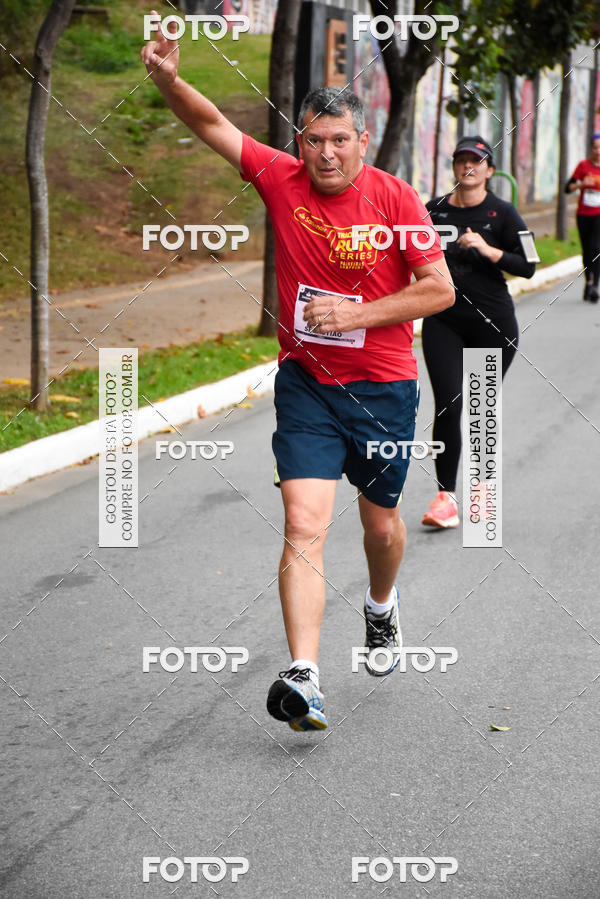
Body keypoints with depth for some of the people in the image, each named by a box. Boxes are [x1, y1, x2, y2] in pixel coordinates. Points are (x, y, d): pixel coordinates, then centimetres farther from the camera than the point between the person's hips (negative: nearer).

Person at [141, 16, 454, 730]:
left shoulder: (394, 197, -9)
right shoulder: (283, 180, -4)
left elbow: (440, 290, -8)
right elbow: (214, 126, -7)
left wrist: (355, 313, -15)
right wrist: (167, 79, -26)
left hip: (383, 386, 0)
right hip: (306, 384, 0)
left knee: (381, 522, 16)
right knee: (303, 527, -14)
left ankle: (381, 609, 50)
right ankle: (302, 678, -19)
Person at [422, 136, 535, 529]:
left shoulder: (502, 213, -2)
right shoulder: (435, 210, 7)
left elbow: (528, 266, -8)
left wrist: (488, 250, -19)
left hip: (492, 323, -1)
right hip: (443, 321, 2)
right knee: (448, 406, -11)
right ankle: (446, 496, -7)